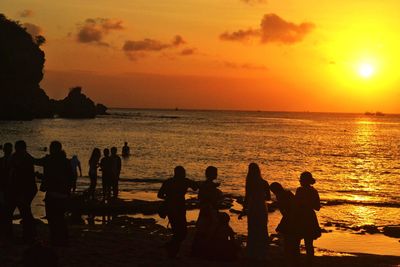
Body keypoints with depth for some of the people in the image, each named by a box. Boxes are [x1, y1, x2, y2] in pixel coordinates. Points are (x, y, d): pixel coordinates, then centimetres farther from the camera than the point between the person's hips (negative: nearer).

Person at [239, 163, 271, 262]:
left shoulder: (249, 183, -10)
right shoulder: (264, 183, -1)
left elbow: (247, 198, -10)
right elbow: (268, 197, 7)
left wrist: (243, 211, -3)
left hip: (252, 210, -2)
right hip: (262, 210, 2)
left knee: (252, 233, 7)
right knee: (262, 233, 10)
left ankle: (252, 255, 7)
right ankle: (262, 255, 11)